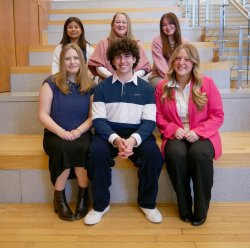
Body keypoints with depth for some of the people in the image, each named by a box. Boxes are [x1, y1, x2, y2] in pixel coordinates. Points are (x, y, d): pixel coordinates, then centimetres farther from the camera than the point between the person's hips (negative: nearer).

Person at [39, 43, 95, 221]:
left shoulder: (90, 86, 6)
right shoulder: (51, 83, 1)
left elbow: (92, 117, 3)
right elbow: (43, 115, -3)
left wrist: (78, 130, -16)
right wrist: (61, 132, -18)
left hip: (81, 133, 1)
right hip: (55, 134, -1)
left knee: (83, 147, -33)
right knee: (62, 148, -34)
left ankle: (83, 196, -14)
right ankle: (59, 198, -15)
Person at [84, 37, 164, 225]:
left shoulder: (146, 88, 6)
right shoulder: (102, 87, 5)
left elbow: (150, 121, -1)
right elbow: (98, 120, -3)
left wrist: (133, 139, -22)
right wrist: (116, 139, -23)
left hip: (138, 133, 1)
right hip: (109, 133, 0)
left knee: (154, 154, -28)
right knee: (97, 153, -31)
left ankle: (147, 203, -3)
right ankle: (100, 204, -8)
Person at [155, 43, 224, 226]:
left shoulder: (207, 83, 2)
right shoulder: (162, 86, 7)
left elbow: (218, 115, 0)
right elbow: (159, 116, 9)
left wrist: (198, 131, -15)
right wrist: (173, 129, -11)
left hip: (201, 136, -1)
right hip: (175, 136, 1)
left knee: (199, 154, -35)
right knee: (175, 153, -34)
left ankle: (201, 210, -14)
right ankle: (184, 208, -13)